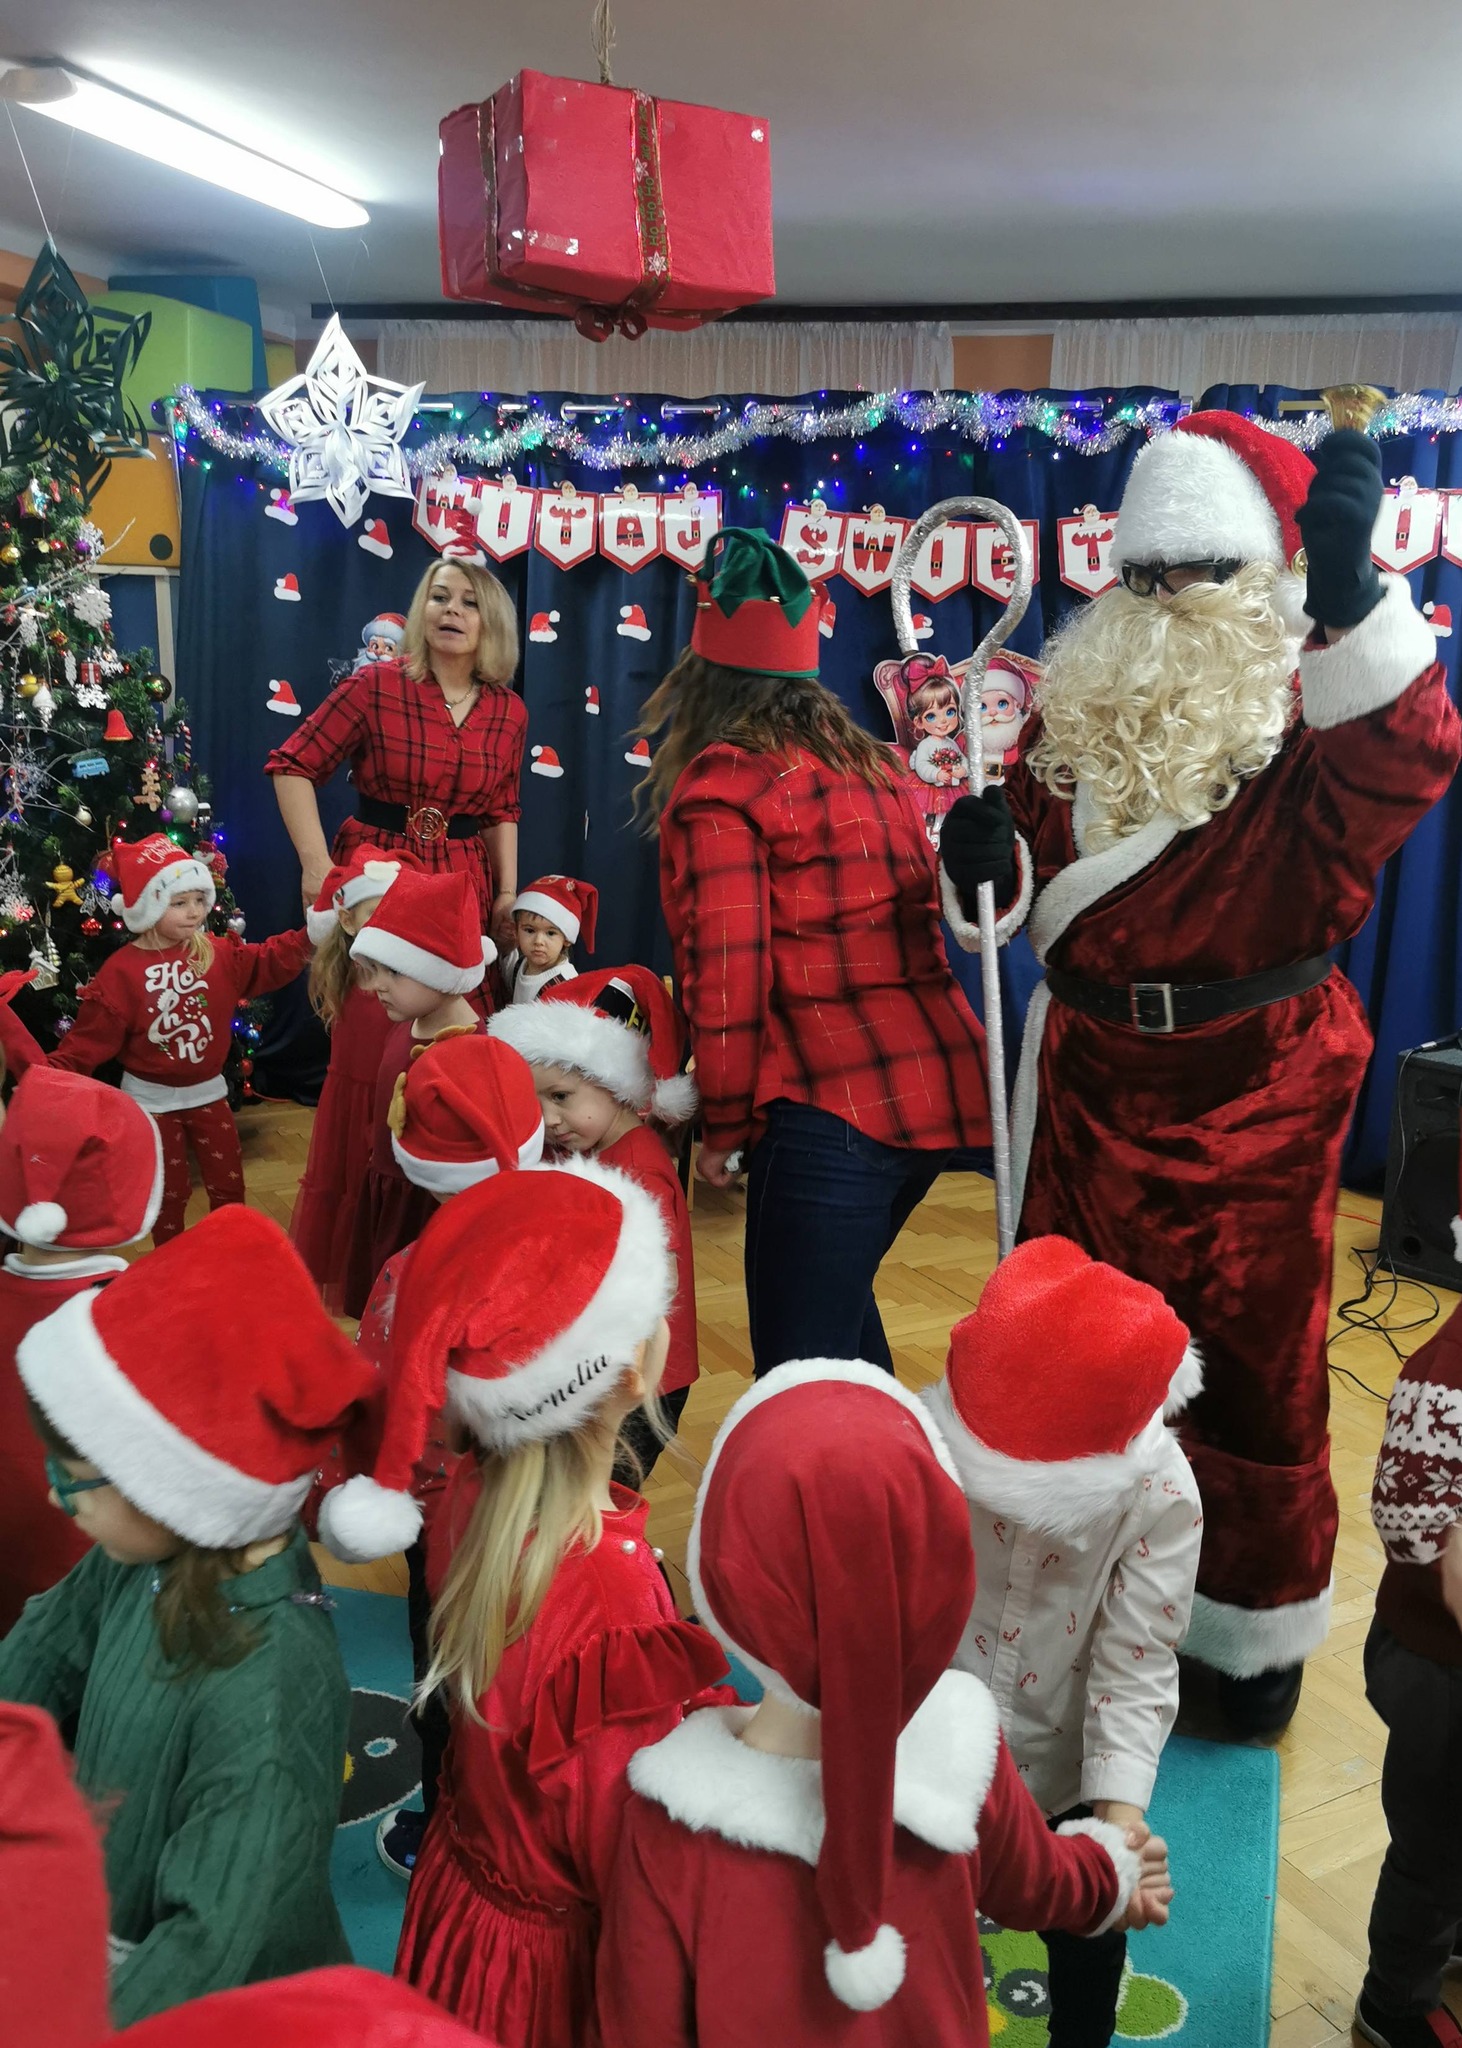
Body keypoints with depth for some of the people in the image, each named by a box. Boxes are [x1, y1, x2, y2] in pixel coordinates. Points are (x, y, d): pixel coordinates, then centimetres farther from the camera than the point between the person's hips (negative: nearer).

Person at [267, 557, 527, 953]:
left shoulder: (509, 711, 3)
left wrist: (508, 894, 3)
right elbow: (292, 765, -7)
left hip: (464, 881, 3)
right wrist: (316, 864, -17)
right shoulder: (376, 684, -7)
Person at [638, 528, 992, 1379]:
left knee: (800, 1368, 0)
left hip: (832, 1108, -8)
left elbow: (728, 977, -10)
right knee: (839, 1298, 28)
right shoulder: (868, 763, 16)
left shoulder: (721, 786, -4)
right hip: (944, 1085, 8)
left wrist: (725, 1125, 0)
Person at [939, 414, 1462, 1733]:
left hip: (1256, 1093, -3)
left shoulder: (1315, 715, -7)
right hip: (1093, 1080, 4)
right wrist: (988, 869, -14)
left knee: (1256, 1364, 10)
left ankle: (1260, 1622, 32)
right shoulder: (1083, 714, 5)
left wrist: (1347, 586, -41)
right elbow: (1034, 891, 9)